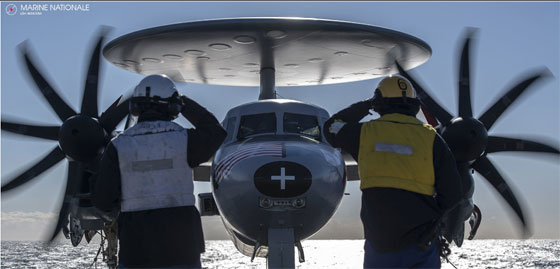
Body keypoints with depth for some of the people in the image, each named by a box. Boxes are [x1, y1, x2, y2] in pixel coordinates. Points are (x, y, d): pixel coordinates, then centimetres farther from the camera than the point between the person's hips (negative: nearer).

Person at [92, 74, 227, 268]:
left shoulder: (118, 146, -3)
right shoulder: (183, 140, -5)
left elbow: (103, 201, -6)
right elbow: (215, 133, 17)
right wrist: (184, 103, 22)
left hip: (137, 251, 0)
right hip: (180, 245, 0)